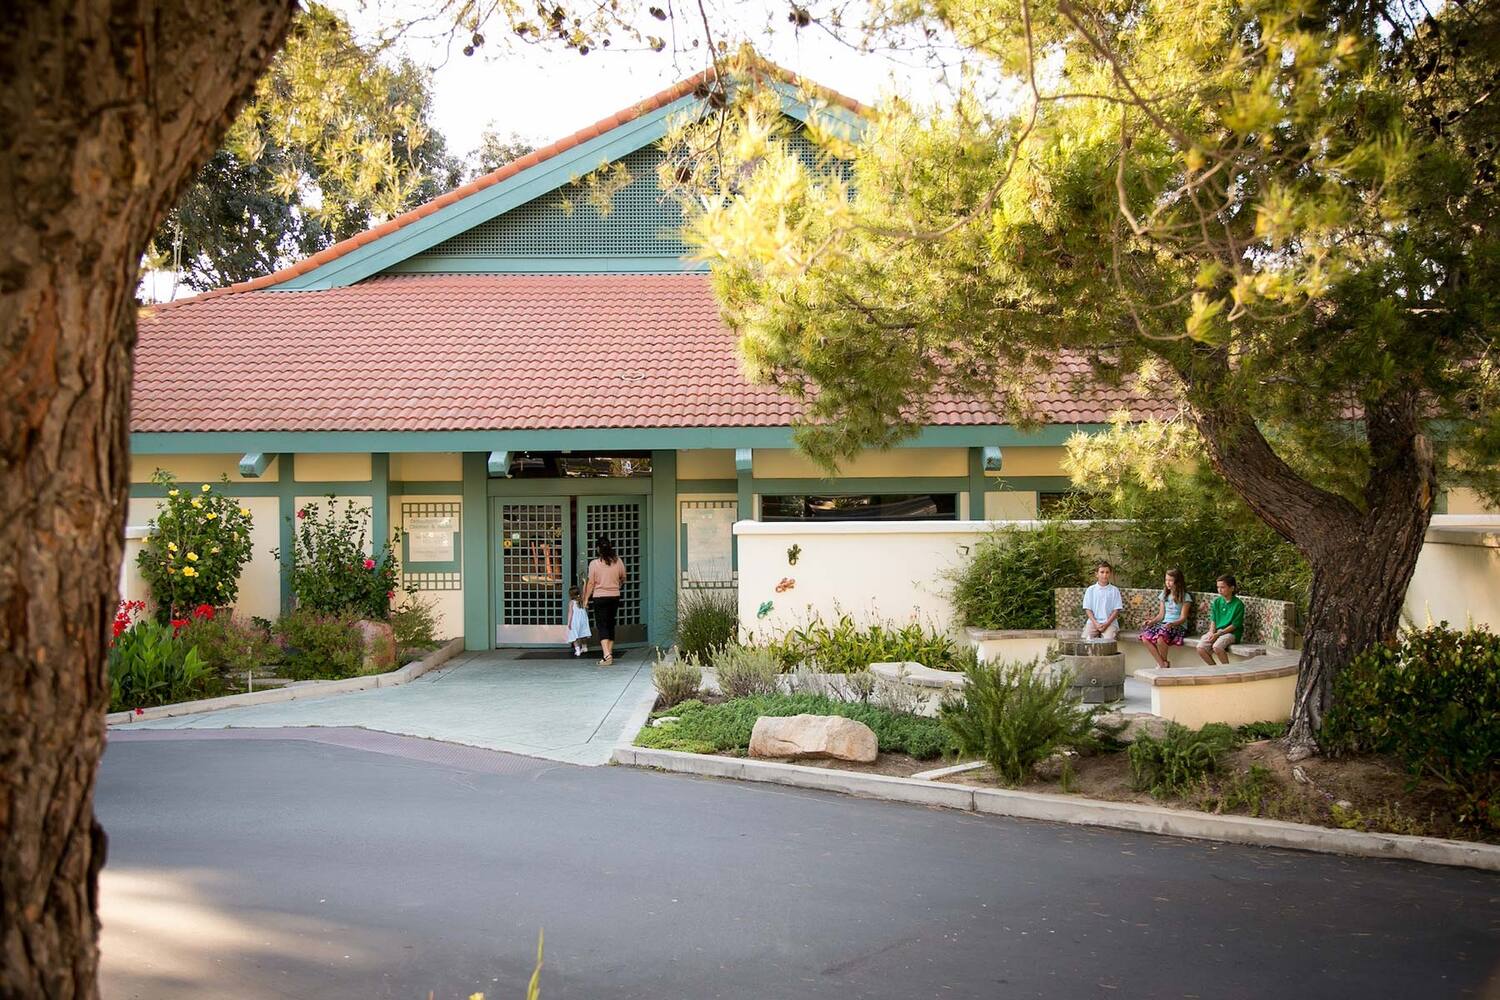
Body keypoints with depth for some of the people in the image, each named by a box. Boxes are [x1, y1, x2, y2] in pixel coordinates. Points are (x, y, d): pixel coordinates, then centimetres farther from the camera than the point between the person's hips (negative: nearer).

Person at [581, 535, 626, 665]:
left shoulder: (594, 564, -11)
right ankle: (610, 653, 19)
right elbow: (623, 579, 13)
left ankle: (607, 655, -18)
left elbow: (591, 583, -8)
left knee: (602, 626, -4)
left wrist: (586, 599, 3)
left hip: (600, 597, -4)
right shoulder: (618, 561, -1)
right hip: (615, 596, 4)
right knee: (610, 625, 15)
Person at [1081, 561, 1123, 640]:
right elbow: (1088, 609, 6)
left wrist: (1107, 623, -10)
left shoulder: (1114, 590, 7)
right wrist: (1095, 623, -9)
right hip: (1093, 621, 1)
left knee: (1108, 639, -31)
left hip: (1110, 622, -1)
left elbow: (1116, 610, 3)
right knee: (1087, 638, -26)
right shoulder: (1090, 590, 9)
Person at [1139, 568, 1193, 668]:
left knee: (1160, 637, -37)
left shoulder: (1185, 597, -1)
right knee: (1145, 637, -25)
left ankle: (1164, 662, -10)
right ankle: (1162, 664, -18)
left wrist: (1172, 624, -26)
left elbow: (1183, 618, -7)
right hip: (1164, 624, 6)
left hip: (1178, 626, -6)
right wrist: (1152, 621, -3)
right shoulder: (1164, 595, 18)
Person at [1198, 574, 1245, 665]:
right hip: (1216, 632, 5)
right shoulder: (1216, 601, 11)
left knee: (1217, 646, -35)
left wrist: (1218, 634, -16)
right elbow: (1213, 620, 12)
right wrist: (1211, 633, -8)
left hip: (1231, 633, -5)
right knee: (1200, 648, -21)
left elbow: (1234, 625, -9)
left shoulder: (1238, 604, -6)